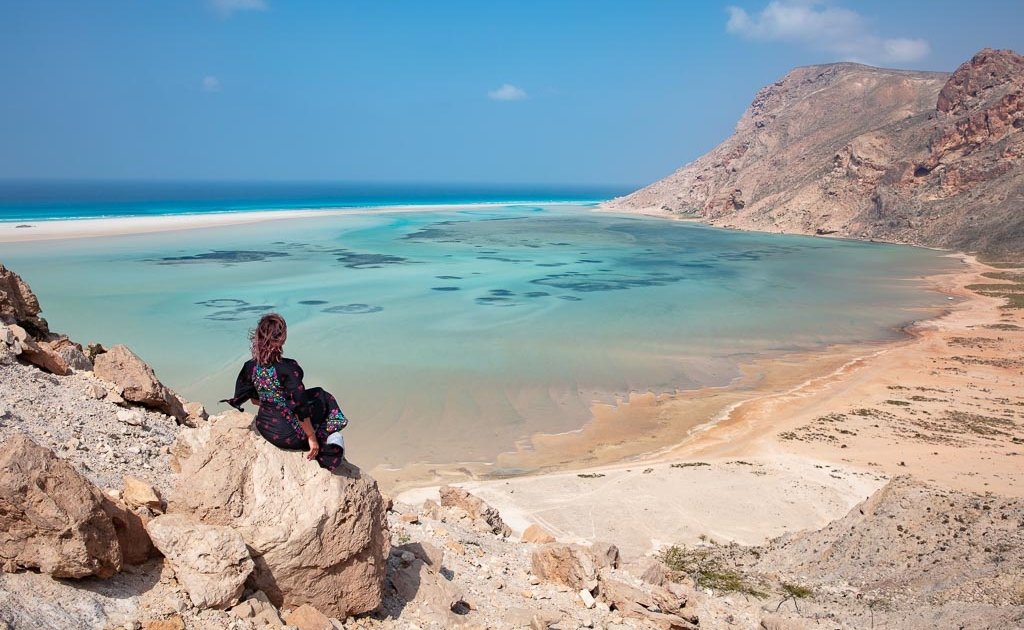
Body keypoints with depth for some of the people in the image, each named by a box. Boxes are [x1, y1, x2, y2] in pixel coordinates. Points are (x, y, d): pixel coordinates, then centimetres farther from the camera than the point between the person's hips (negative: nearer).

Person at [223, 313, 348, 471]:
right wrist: (311, 437, -11)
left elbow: (254, 399, 11)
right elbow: (301, 408, -22)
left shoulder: (250, 367, -5)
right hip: (288, 435, -7)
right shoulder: (288, 368, -25)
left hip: (264, 428, 7)